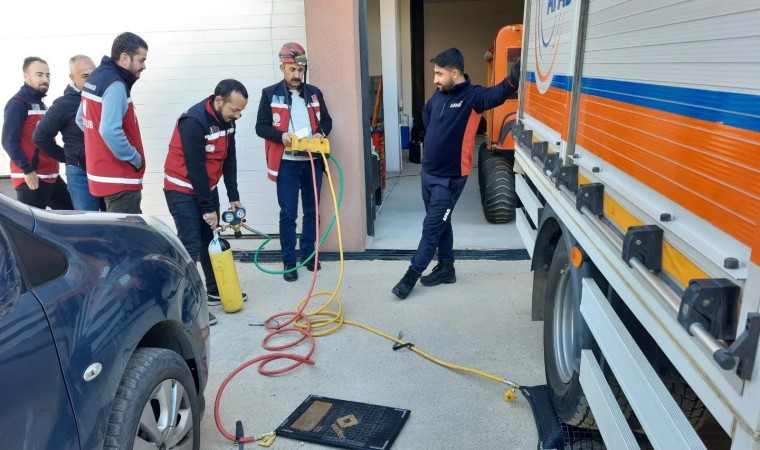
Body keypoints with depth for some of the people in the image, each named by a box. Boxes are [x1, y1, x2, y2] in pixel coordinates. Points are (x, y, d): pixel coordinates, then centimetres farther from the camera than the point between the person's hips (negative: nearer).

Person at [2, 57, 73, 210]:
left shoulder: (40, 104, 19)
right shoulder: (17, 104, -8)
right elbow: (9, 142, -15)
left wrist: (55, 165, 14)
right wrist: (27, 170, -20)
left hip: (51, 177, 9)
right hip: (31, 178, -9)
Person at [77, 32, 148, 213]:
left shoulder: (96, 77, 12)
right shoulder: (115, 84, -19)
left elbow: (81, 120, 21)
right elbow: (110, 131, -29)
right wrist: (136, 158, -17)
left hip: (103, 173, 10)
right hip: (119, 178, -10)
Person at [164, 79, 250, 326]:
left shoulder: (226, 120, -1)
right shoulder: (193, 122, -26)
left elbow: (229, 160, 4)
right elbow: (195, 168, -24)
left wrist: (234, 197, 1)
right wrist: (207, 208, -19)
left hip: (207, 187, 8)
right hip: (183, 190, -8)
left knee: (211, 240, 14)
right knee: (191, 246, -9)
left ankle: (215, 290, 27)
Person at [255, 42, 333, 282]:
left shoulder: (314, 93, 8)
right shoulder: (270, 94, 0)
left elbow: (326, 120, 15)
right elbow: (261, 126, -3)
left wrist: (321, 133, -7)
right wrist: (281, 135, -21)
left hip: (312, 162, 4)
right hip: (287, 163, -3)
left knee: (312, 210, 12)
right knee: (288, 213, -1)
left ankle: (309, 255, 27)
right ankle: (289, 262, 10)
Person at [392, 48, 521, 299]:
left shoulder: (472, 96, -16)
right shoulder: (438, 95, 5)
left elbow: (497, 95, -36)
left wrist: (512, 81, -57)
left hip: (450, 177, -7)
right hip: (428, 172, 7)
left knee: (432, 227, 0)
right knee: (441, 223, 16)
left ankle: (411, 275, 11)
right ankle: (446, 268, 30)